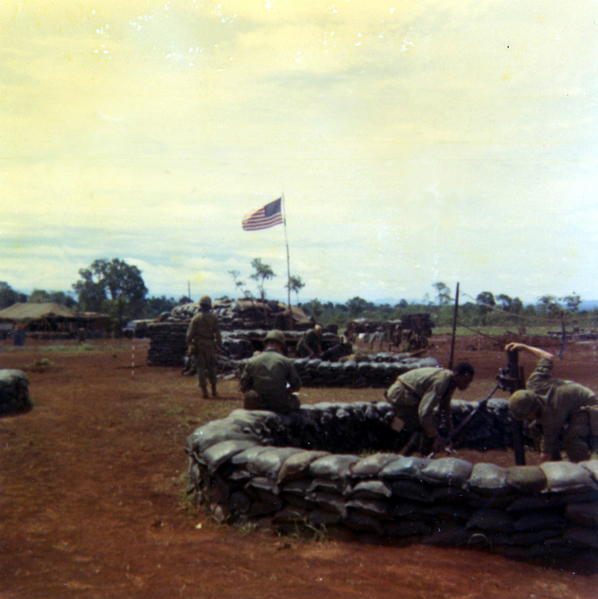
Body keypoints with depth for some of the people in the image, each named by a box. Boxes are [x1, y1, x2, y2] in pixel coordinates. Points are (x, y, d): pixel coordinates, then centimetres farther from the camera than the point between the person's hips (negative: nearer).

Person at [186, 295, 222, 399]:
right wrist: (219, 346, 6)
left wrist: (189, 344, 8)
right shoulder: (213, 318, -1)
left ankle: (204, 391, -2)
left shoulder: (196, 318, -4)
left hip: (199, 345, -1)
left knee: (201, 368, 3)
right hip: (210, 345, 1)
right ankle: (214, 390, 14)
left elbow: (190, 333, -4)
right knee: (211, 367, 13)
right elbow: (217, 333, -1)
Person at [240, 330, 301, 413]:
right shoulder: (286, 361, -2)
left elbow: (244, 387, 2)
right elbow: (296, 386, 1)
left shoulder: (251, 361, 1)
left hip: (256, 406, 1)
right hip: (281, 406, -1)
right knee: (296, 401, 28)